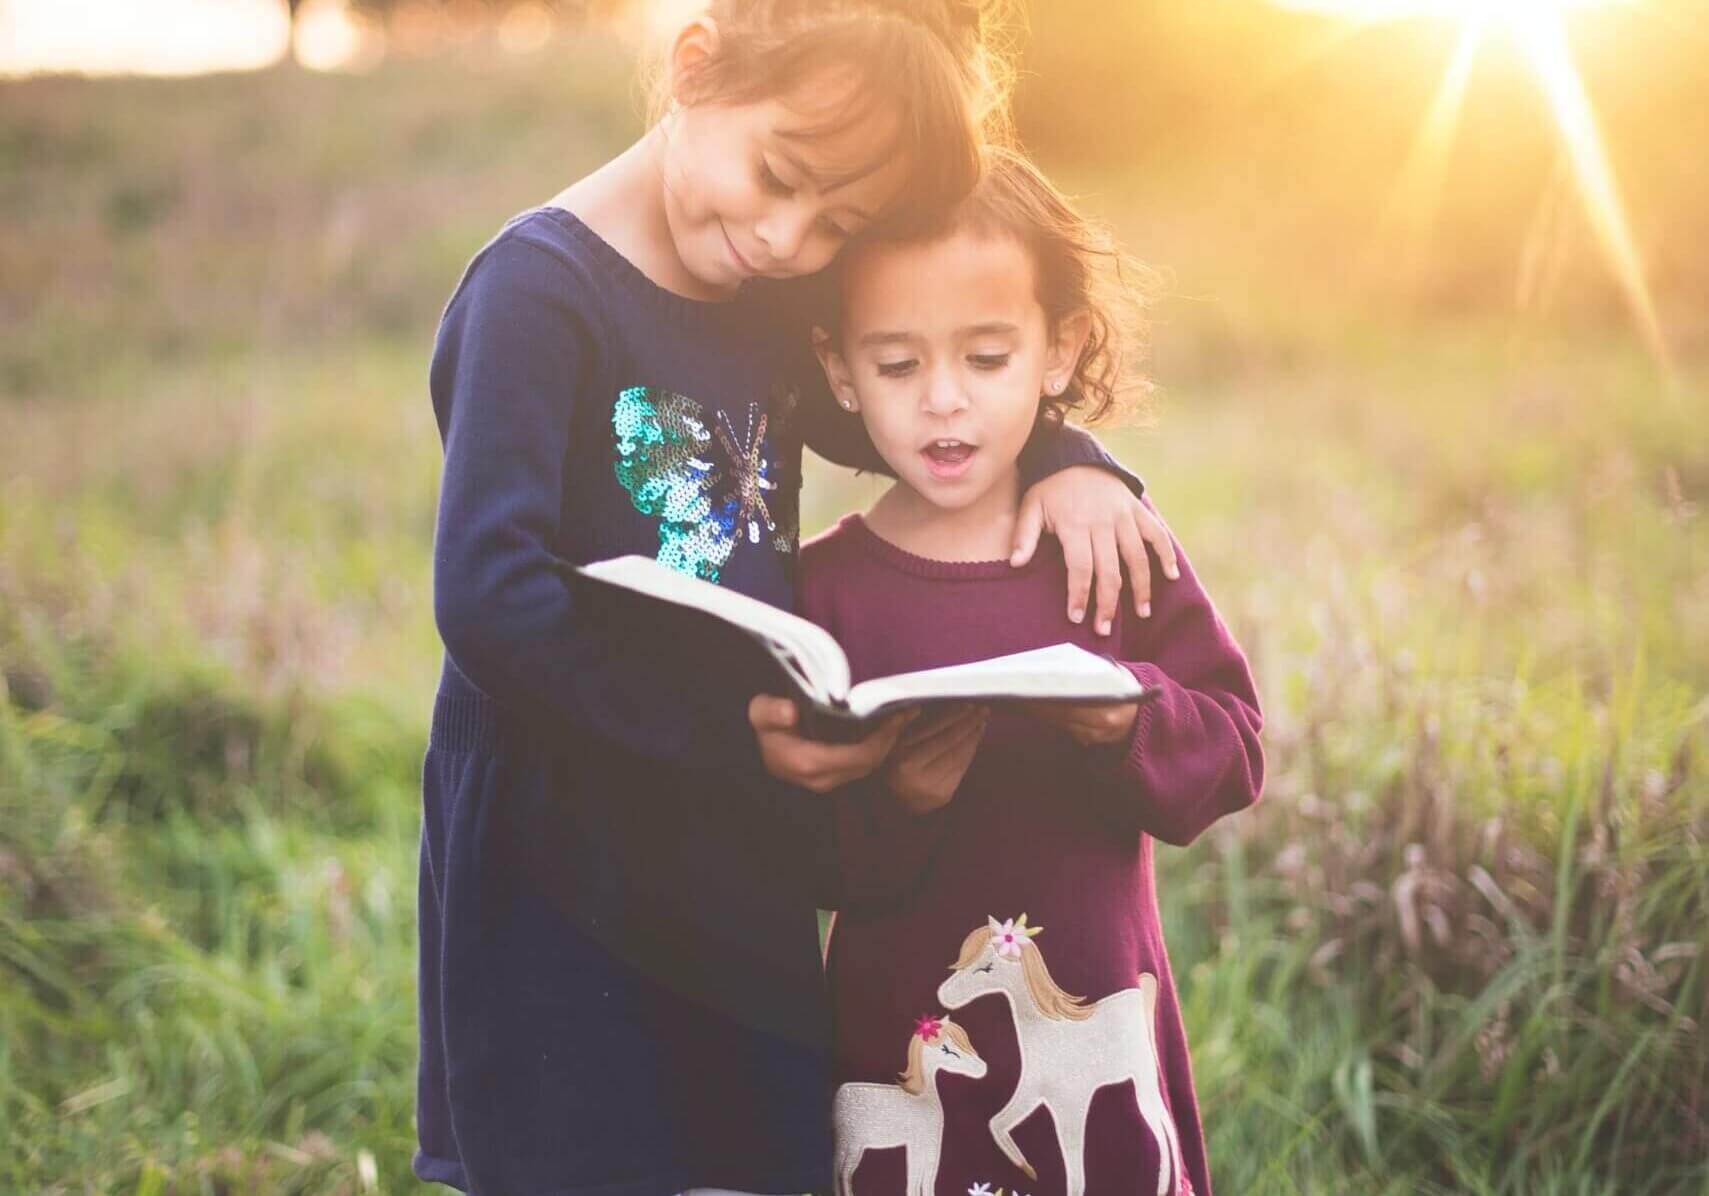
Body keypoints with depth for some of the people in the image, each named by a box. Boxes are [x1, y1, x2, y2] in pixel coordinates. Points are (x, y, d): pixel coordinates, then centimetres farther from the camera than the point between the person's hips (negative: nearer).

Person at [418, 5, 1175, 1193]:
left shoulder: (769, 301, 6)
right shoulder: (540, 289, -16)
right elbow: (488, 595, -24)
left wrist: (1067, 461, 3)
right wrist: (722, 729, -27)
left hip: (751, 865, 7)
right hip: (565, 870, -7)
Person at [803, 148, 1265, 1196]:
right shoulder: (824, 587, -6)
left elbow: (1234, 749, -2)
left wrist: (1132, 722, -21)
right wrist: (893, 803, -28)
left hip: (1103, 1036, 1)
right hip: (904, 1052, -1)